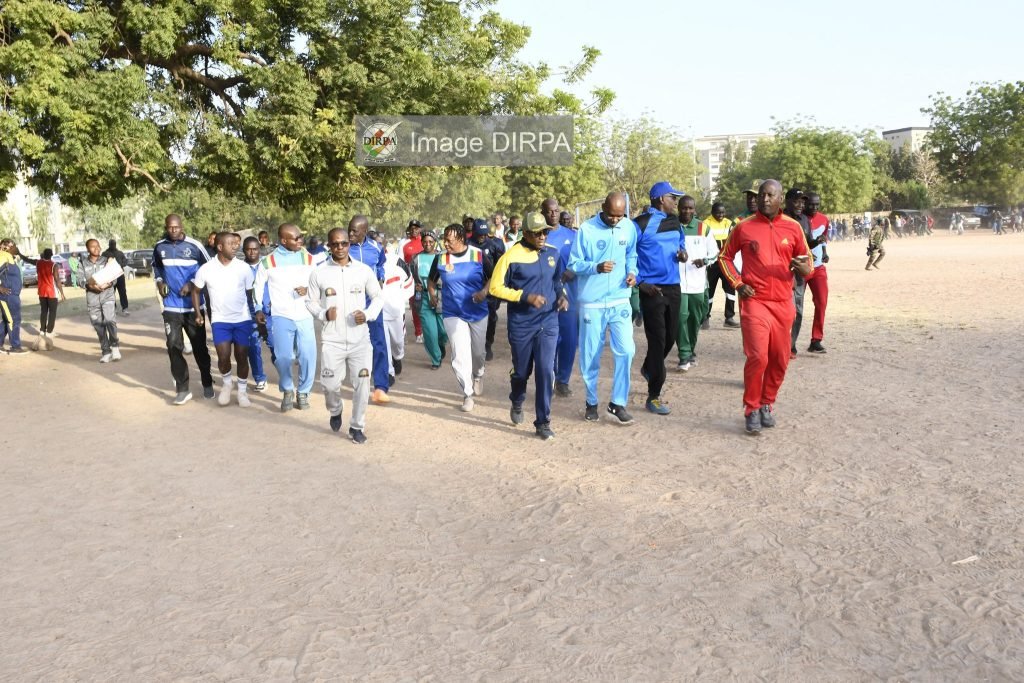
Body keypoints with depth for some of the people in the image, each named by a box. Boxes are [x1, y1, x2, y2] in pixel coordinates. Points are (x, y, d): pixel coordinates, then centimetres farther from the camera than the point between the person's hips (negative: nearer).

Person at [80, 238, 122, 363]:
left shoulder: (106, 260, 4)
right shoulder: (84, 264, 5)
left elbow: (114, 278, 3)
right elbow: (83, 281, 2)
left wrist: (108, 284, -18)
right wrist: (91, 286, -18)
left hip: (107, 294, -2)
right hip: (92, 297, 2)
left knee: (110, 320, -19)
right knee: (99, 326, 5)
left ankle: (114, 345, 1)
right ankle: (105, 351, 15)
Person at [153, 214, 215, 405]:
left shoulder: (194, 245, -8)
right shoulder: (159, 247, 2)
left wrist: (192, 284, -11)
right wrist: (159, 281, 2)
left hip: (193, 306, -2)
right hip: (171, 306, 2)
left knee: (199, 346, 8)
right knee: (174, 347, -2)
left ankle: (207, 384, 24)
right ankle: (182, 389, 6)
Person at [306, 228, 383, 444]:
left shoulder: (364, 270, -1)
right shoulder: (319, 273, -2)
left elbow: (378, 297, 8)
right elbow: (310, 301, 6)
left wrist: (367, 314, -11)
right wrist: (323, 314, -15)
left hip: (360, 339, 1)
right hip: (332, 340, 0)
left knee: (362, 384, 1)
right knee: (330, 384, 1)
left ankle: (357, 426, 19)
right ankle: (335, 412, 35)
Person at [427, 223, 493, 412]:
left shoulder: (479, 255, -10)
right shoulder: (440, 258, -5)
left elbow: (493, 277, -2)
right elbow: (431, 280, 11)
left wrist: (484, 291, -19)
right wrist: (433, 294, -7)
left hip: (478, 313, 0)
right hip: (452, 314, 0)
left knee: (478, 352, 17)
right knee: (460, 355, -9)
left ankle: (477, 375, 49)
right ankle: (467, 394, 5)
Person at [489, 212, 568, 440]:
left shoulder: (553, 253, 3)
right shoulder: (511, 256, -12)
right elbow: (496, 287, -9)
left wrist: (562, 295, -1)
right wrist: (526, 296, -18)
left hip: (548, 323, 2)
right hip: (521, 325, -2)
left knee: (545, 371, -6)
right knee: (521, 371, 13)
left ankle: (543, 421, 5)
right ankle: (517, 404, 44)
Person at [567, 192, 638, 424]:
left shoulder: (629, 227, 2)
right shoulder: (586, 229, -8)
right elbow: (574, 264, -6)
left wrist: (632, 272, -4)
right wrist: (597, 267, -23)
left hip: (620, 301, 2)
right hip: (592, 302, -2)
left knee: (626, 351, -6)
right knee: (590, 356, 7)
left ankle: (618, 403, 9)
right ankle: (591, 402, 25)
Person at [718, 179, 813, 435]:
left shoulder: (793, 227, 5)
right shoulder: (744, 227, -1)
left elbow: (807, 263, 11)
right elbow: (725, 257, 10)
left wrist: (803, 267, -13)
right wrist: (737, 284, -2)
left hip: (784, 304, 3)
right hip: (755, 302, -3)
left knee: (779, 360, 8)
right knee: (758, 357, -12)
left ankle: (767, 404, 27)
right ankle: (752, 409, 4)